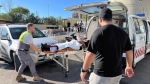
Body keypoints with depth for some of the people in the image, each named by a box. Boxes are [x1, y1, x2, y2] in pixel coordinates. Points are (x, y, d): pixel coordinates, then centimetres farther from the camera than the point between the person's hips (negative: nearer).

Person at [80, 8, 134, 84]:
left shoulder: (99, 32, -17)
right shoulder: (123, 33, 2)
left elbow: (90, 54, -22)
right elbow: (129, 52, 10)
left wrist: (84, 70, -9)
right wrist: (129, 66, 24)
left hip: (101, 75, -6)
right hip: (117, 74, 6)